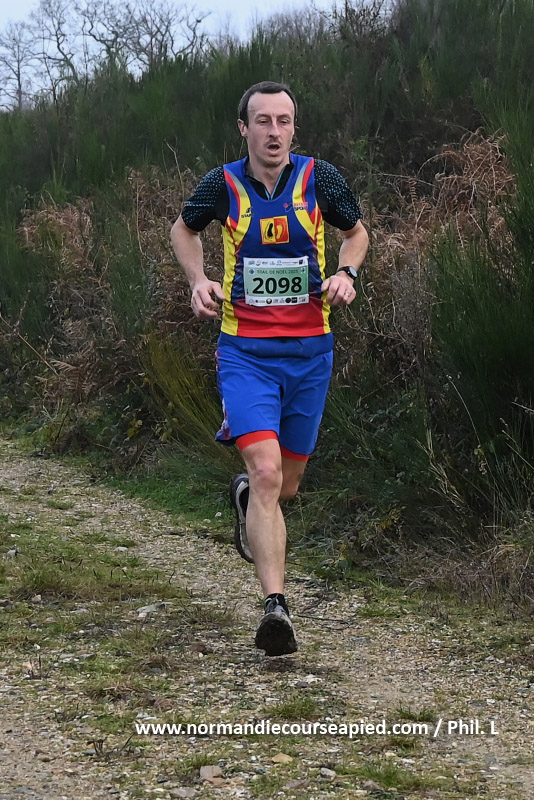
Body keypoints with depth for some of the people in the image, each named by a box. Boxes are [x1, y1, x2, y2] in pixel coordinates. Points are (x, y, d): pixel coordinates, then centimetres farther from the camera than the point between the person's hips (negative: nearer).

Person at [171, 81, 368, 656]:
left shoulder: (320, 179, -3)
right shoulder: (222, 185, -4)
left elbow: (356, 232, 15)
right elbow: (184, 229, 17)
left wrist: (346, 273, -6)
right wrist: (198, 281, -1)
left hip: (310, 349, 2)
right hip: (245, 350, -2)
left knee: (286, 485, 12)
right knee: (266, 472, -19)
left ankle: (244, 496, 48)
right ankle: (276, 606, -19)